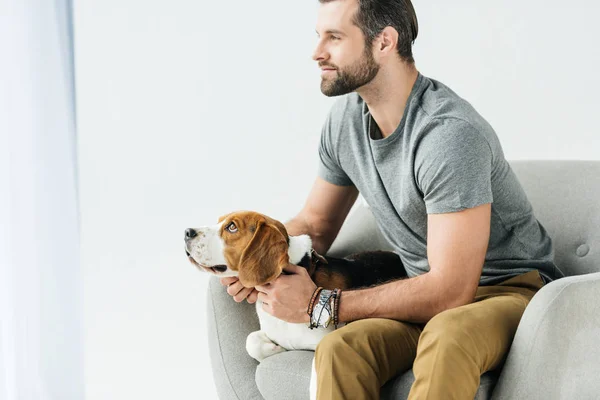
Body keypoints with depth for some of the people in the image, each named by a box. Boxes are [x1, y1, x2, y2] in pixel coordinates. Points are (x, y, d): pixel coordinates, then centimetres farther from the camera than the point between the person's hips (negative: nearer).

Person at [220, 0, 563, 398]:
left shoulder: (450, 133, -26)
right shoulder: (345, 118, 1)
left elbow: (450, 290, -27)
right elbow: (315, 223, 15)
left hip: (510, 287, -6)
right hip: (431, 291, 6)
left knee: (447, 337, -41)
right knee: (339, 350, -26)